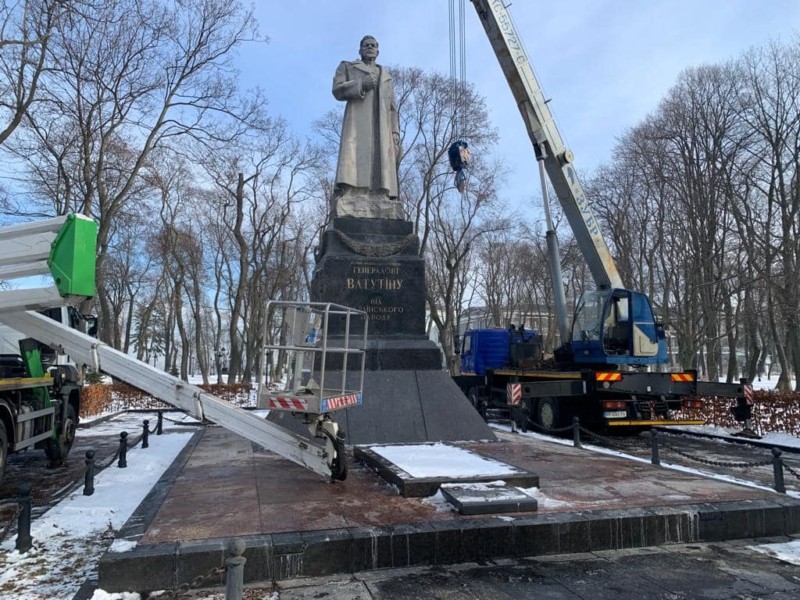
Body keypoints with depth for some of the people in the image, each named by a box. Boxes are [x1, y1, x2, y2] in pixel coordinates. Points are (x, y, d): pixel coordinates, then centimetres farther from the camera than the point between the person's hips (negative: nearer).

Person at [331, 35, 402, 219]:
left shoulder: (386, 76, 31)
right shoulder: (347, 66, 22)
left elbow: (392, 108, 21)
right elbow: (337, 90, 5)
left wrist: (396, 133, 6)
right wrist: (360, 84, -9)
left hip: (381, 127, 4)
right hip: (357, 123, -4)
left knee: (382, 169, -12)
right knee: (354, 163, -23)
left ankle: (381, 213, -22)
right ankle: (348, 213, -34)